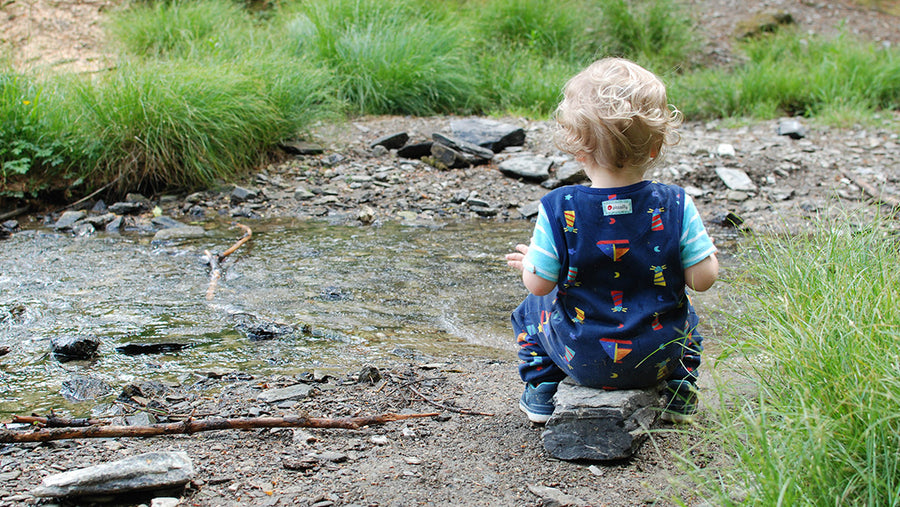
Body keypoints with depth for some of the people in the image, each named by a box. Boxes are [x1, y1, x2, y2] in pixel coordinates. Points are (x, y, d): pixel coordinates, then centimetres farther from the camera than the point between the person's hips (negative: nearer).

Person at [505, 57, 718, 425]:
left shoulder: (558, 209, -18)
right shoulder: (675, 205, -14)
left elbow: (539, 283, -12)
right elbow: (703, 278, -11)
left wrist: (528, 262, 11)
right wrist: (709, 253, 12)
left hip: (583, 359, -1)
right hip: (657, 358, 2)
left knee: (531, 309, 29)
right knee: (684, 314, 36)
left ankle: (541, 394, 28)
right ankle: (681, 394, 28)